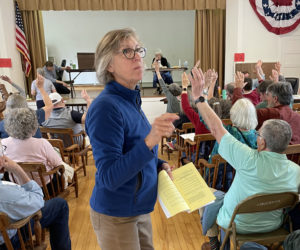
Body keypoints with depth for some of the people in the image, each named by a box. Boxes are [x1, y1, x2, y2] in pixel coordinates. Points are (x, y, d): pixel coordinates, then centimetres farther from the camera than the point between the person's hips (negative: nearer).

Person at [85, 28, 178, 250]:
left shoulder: (131, 100, 2)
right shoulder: (106, 107, -24)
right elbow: (109, 177, -28)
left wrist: (160, 165, -2)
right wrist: (149, 142, -40)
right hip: (116, 215, -7)